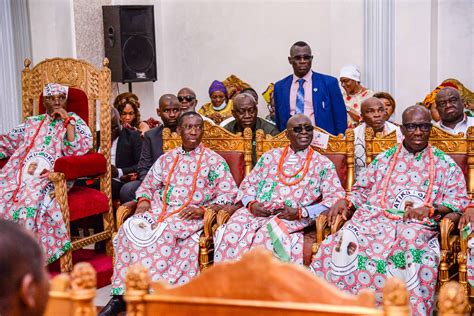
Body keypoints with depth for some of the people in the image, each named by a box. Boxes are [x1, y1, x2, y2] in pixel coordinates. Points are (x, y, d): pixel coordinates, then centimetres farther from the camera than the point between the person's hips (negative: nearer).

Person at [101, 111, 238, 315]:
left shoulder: (214, 161, 6)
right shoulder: (167, 159, 19)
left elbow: (229, 194, 0)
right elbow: (147, 186, 24)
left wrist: (203, 209, -13)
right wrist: (144, 201, 1)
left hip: (190, 217, -4)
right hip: (159, 211, 4)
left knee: (164, 233, -35)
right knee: (130, 229, -25)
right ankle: (121, 295, -24)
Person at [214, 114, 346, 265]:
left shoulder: (323, 164, 12)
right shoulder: (270, 156, 21)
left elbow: (336, 198, 2)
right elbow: (248, 184, 22)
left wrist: (300, 212, -10)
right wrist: (251, 204, -2)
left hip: (295, 218, -3)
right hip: (258, 211, 3)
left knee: (266, 235, -35)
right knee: (233, 231, -28)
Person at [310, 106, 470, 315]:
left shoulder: (445, 164, 14)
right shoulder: (384, 159, 20)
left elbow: (459, 201, 7)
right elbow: (362, 191, 20)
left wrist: (430, 209, -11)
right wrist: (345, 201, -2)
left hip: (417, 225, -2)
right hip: (375, 219, 2)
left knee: (412, 241, -38)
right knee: (347, 240, -28)